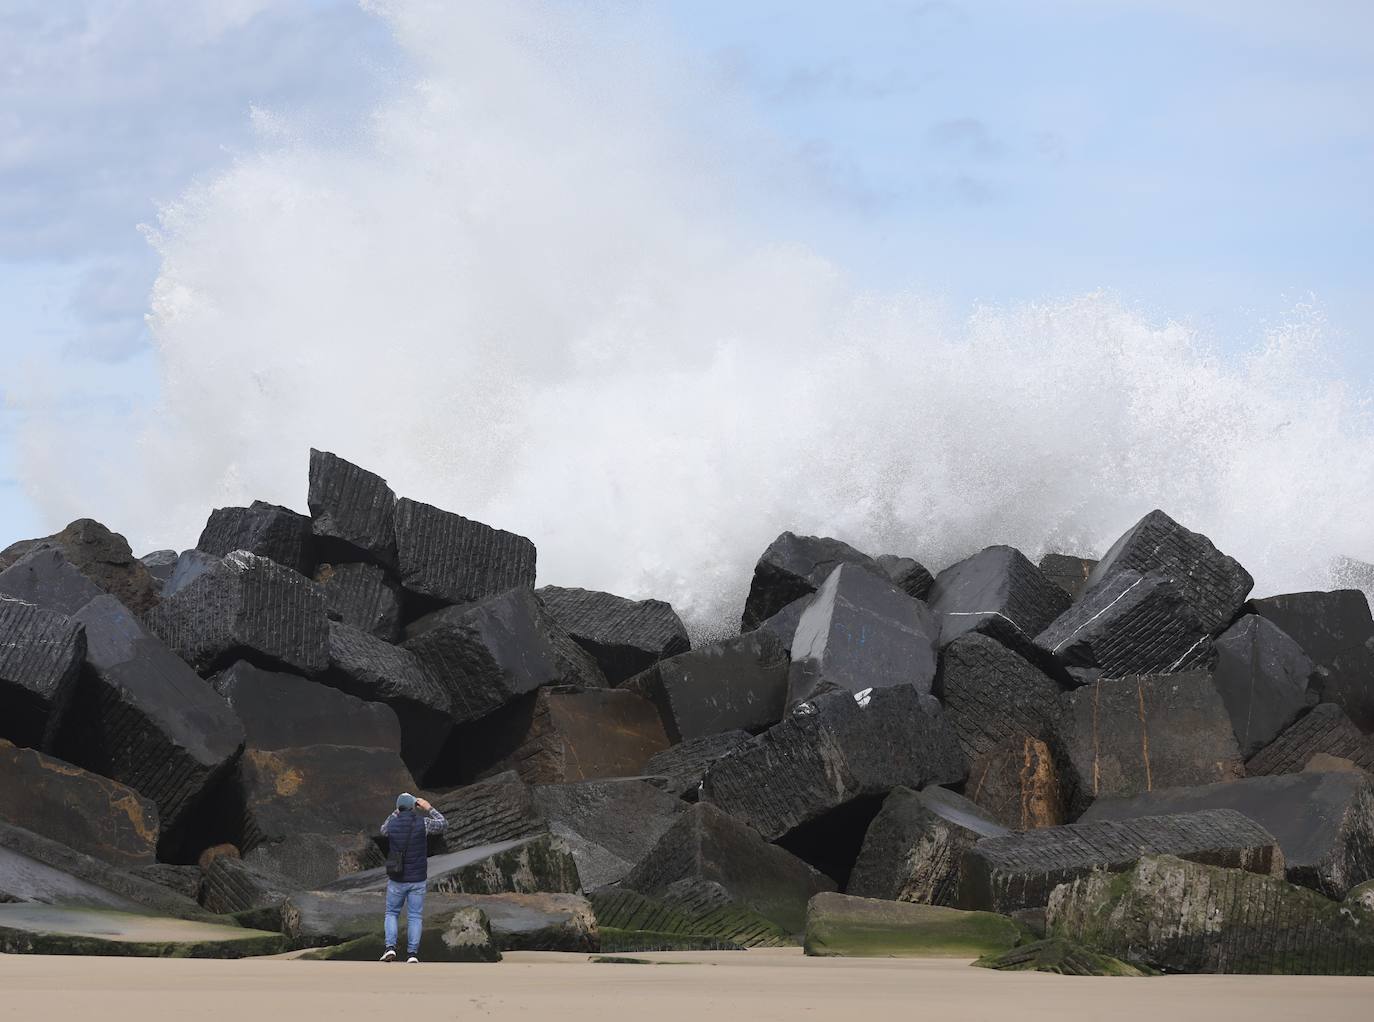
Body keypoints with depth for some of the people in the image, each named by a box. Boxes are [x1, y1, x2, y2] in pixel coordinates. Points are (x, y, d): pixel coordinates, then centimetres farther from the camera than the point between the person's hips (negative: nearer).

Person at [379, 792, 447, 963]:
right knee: (415, 917, 7)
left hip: (396, 879, 0)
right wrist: (429, 809, 15)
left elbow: (384, 830, 20)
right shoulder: (422, 823, -10)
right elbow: (443, 824, 8)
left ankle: (390, 947, -4)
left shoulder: (392, 825, -6)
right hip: (417, 879, 0)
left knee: (391, 913, 14)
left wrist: (396, 813, 23)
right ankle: (413, 954, 0)